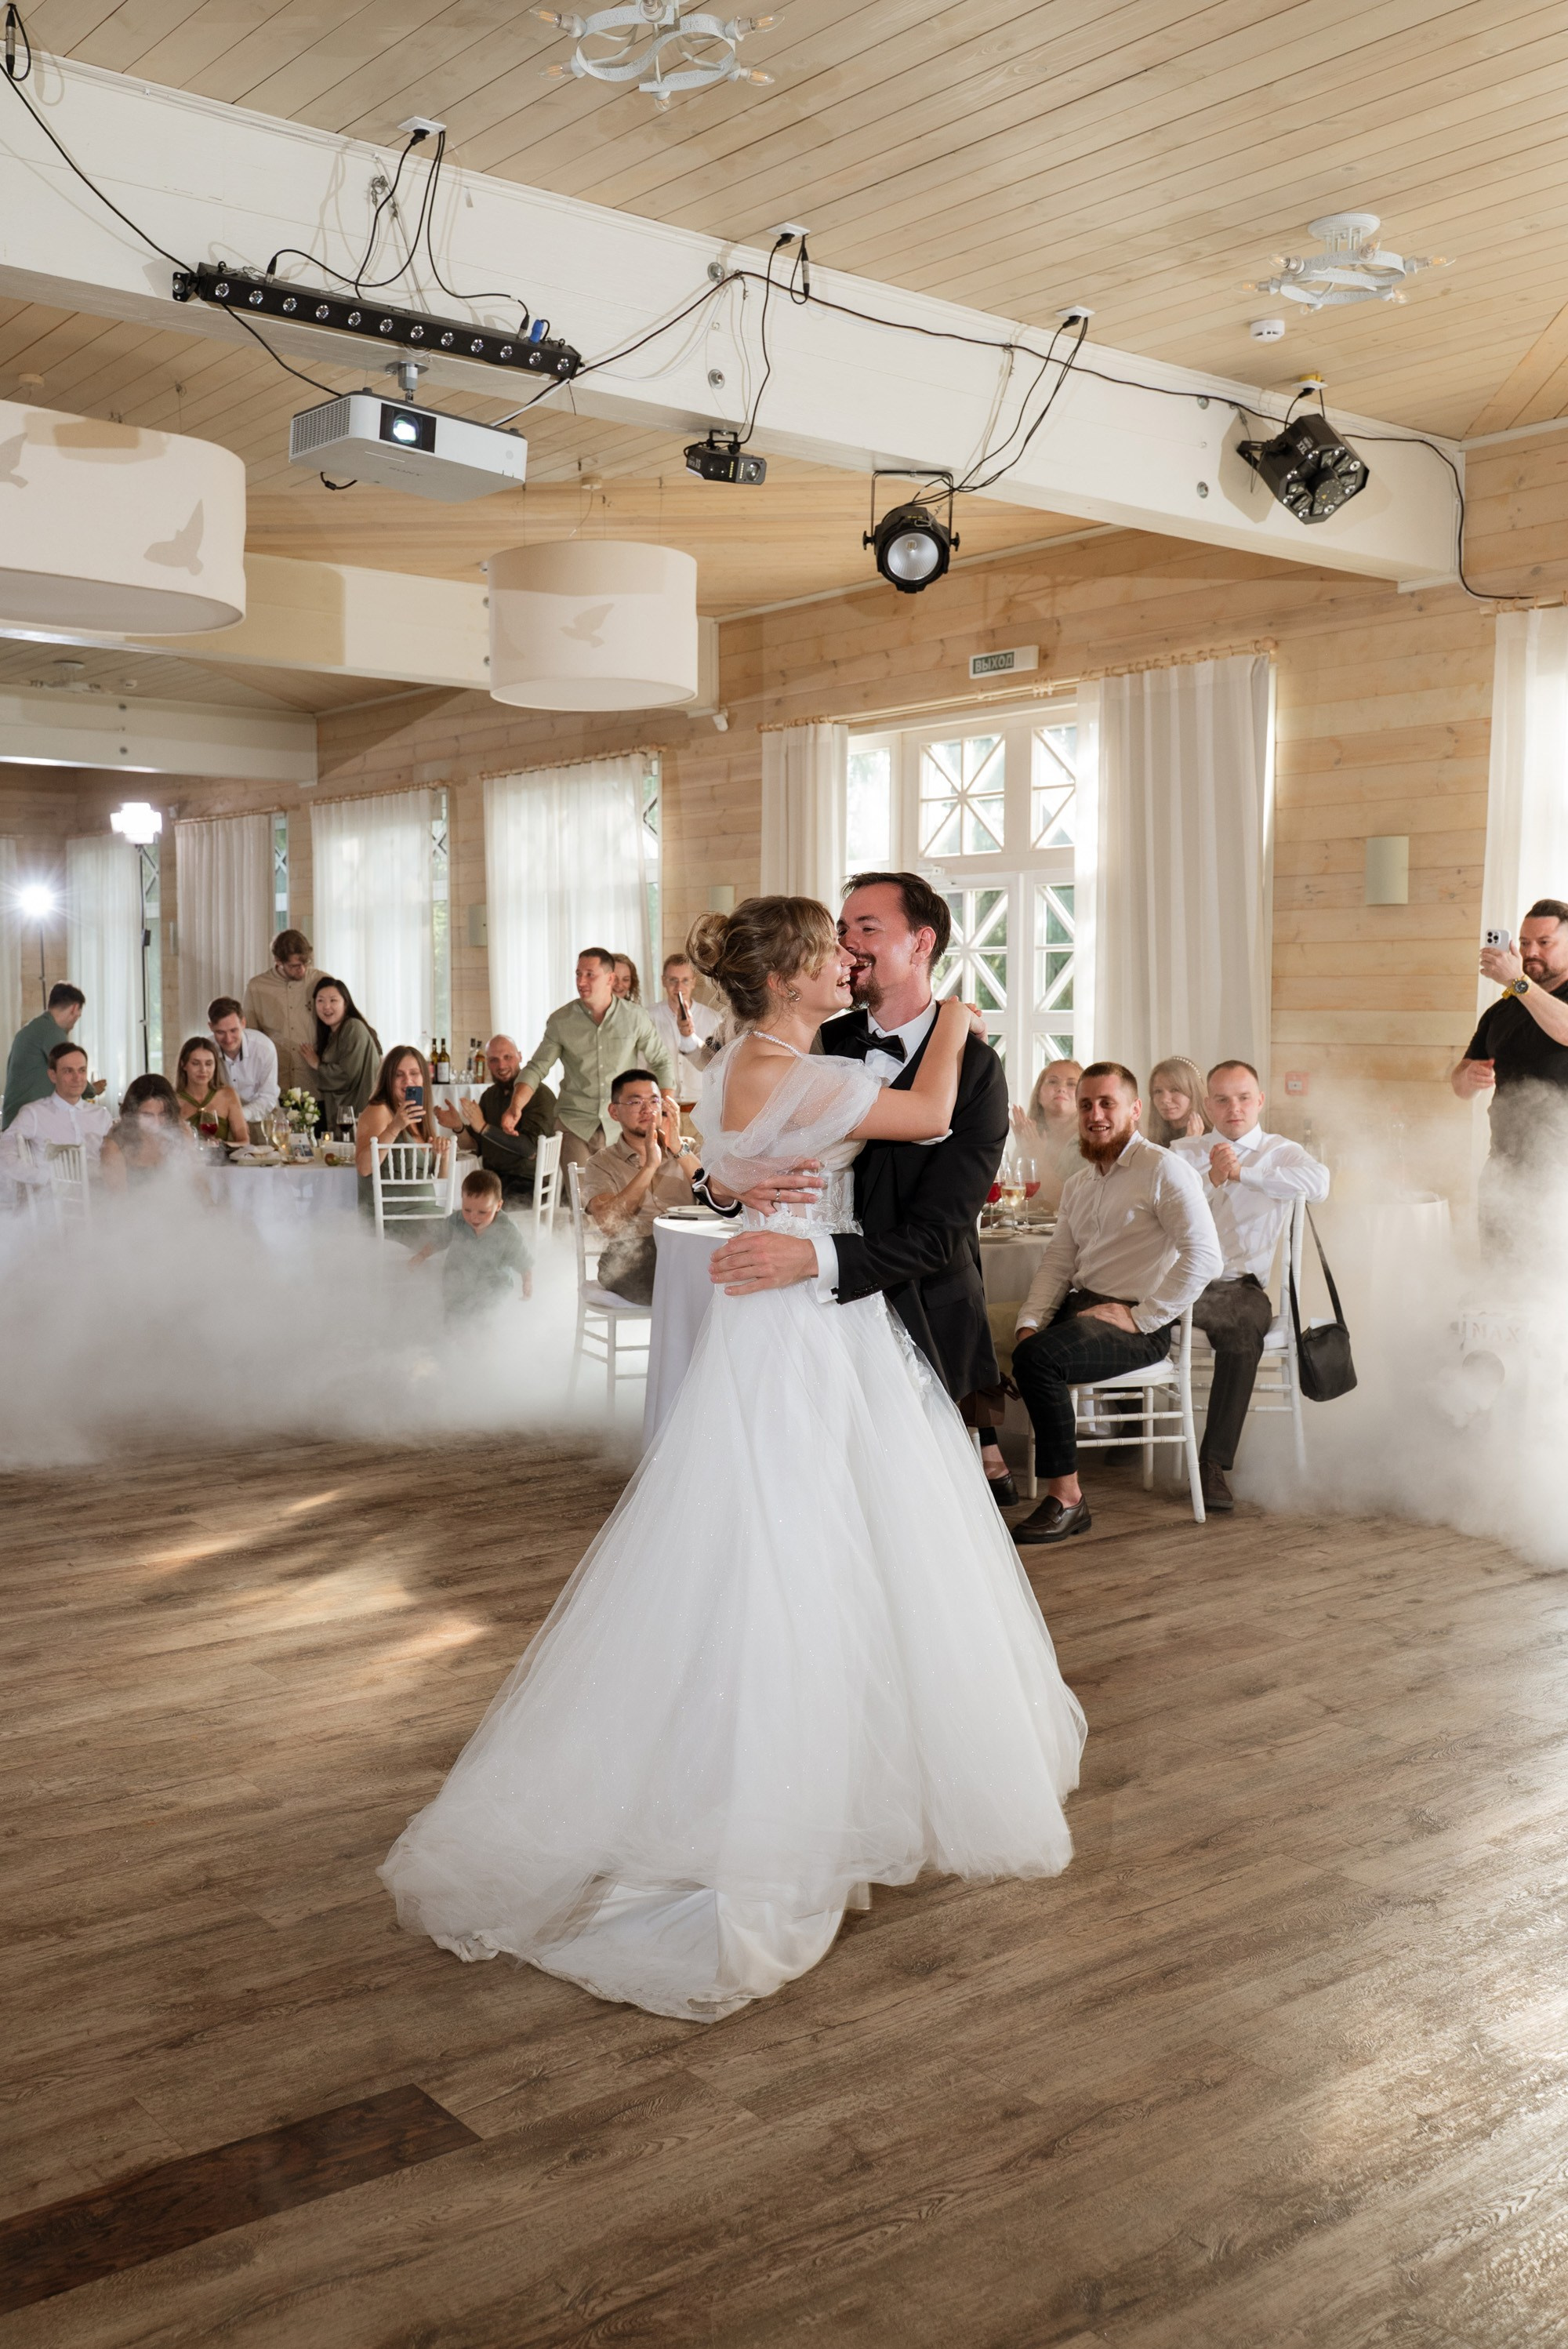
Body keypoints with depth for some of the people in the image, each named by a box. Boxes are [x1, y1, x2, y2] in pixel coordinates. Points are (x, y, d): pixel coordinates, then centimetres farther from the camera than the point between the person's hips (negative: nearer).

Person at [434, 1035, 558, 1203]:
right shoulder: (490, 1095, 14)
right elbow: (471, 1144, 14)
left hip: (526, 1184, -6)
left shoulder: (540, 1094, -9)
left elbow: (530, 1148, -19)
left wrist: (484, 1127, -24)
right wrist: (458, 1127, -9)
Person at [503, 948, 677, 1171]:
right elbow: (537, 1068, 1)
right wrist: (516, 1107, -16)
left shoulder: (634, 1017, 0)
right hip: (576, 1127, 0)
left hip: (622, 1126, 0)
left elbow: (662, 1061, 10)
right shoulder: (560, 1021, 0)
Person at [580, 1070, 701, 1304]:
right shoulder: (602, 1164, 12)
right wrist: (650, 1165, -11)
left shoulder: (687, 1150, 19)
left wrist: (678, 1148, -8)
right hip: (630, 1256, -3)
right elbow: (609, 1224, -8)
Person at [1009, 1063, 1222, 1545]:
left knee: (1038, 1358, -31)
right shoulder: (1078, 1185, 20)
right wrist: (1031, 1321, -5)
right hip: (1080, 1307, 8)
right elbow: (1057, 1261, 13)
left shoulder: (1163, 1170, -5)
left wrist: (1142, 1317, -17)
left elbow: (1205, 1257, -16)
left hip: (1137, 1323, -7)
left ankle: (1066, 1499, -19)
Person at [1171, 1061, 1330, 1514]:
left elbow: (1318, 1182, -11)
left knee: (1242, 1332, -34)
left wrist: (1242, 1173, -16)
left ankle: (1215, 1464, -26)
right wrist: (1210, 1178, -13)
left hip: (1239, 1286, -1)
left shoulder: (1279, 1151, 13)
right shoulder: (1182, 1151, 20)